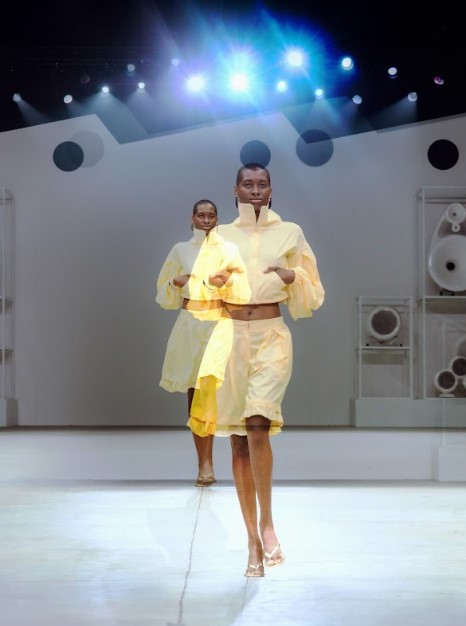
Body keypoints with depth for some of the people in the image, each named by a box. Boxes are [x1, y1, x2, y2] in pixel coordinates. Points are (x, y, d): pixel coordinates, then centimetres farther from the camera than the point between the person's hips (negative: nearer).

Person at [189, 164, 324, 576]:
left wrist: (292, 277, -11)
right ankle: (254, 541, 10)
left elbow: (313, 296, 8)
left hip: (271, 337, -2)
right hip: (230, 336, 2)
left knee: (257, 423, -25)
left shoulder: (290, 233, 6)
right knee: (239, 440, 3)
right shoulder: (220, 237, 10)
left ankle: (266, 521, -11)